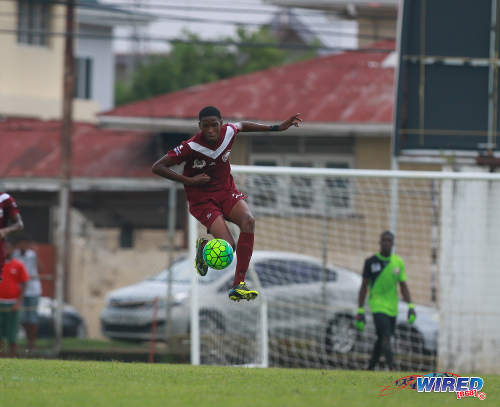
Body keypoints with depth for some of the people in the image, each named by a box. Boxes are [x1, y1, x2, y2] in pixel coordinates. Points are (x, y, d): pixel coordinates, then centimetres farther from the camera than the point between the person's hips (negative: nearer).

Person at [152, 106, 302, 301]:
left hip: (226, 192, 5)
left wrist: (277, 127, 18)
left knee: (248, 221, -28)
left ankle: (238, 284, -25)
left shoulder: (228, 132, -7)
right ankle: (203, 246, 17)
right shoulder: (191, 147, -21)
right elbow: (157, 167, -18)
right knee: (228, 246, -23)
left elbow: (242, 125, 19)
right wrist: (189, 180, -23)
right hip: (202, 200, -5)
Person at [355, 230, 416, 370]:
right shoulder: (371, 262, -2)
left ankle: (370, 369, 27)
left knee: (381, 340, 12)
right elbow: (364, 287, 3)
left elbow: (403, 286, 10)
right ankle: (391, 369, -30)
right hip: (377, 306, -4)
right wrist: (360, 311, 0)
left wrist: (411, 306, -2)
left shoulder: (398, 263, 7)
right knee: (385, 338, -20)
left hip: (392, 309, 4)